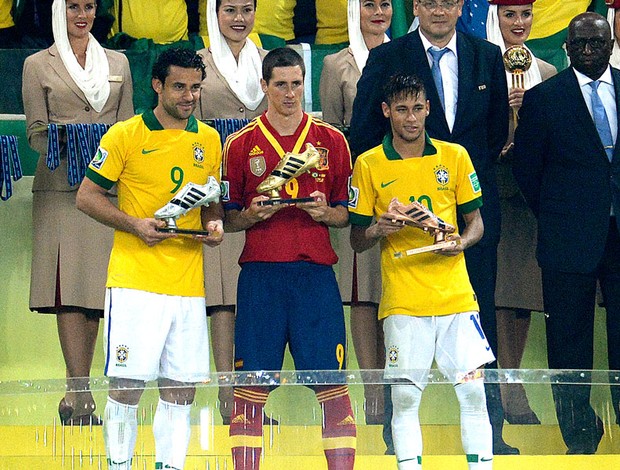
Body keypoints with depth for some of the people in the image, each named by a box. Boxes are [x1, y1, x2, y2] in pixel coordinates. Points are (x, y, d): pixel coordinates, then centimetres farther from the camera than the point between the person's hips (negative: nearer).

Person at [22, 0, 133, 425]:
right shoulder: (39, 65, 7)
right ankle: (81, 395, -12)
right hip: (60, 189, -3)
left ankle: (76, 394, 9)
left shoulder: (118, 64, 16)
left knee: (95, 290, 2)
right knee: (69, 290, -9)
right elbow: (36, 133, 2)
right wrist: (70, 149, -15)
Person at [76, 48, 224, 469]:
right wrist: (135, 225, -12)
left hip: (189, 285, 4)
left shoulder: (208, 139, 13)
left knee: (181, 389, 3)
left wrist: (214, 224, 2)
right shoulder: (125, 135, -1)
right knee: (127, 385, -6)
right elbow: (87, 196, 1)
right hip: (135, 281, -4)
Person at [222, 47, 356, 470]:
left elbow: (349, 213, 13)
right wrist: (252, 215, -9)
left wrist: (326, 213, -8)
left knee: (332, 383, -3)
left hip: (315, 272, 0)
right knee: (251, 386, -2)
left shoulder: (332, 141, 10)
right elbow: (227, 218, 11)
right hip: (260, 273, 0)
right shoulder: (241, 144, 8)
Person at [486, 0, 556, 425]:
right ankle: (508, 389, -7)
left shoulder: (547, 73, 15)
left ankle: (512, 384, 10)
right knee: (496, 287, -9)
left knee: (525, 287, 4)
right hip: (492, 188, -4)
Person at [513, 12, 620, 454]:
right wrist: (553, 216, 4)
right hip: (571, 237, -2)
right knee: (570, 339, 3)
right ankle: (579, 433, 10)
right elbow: (526, 166, 4)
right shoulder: (543, 98, 2)